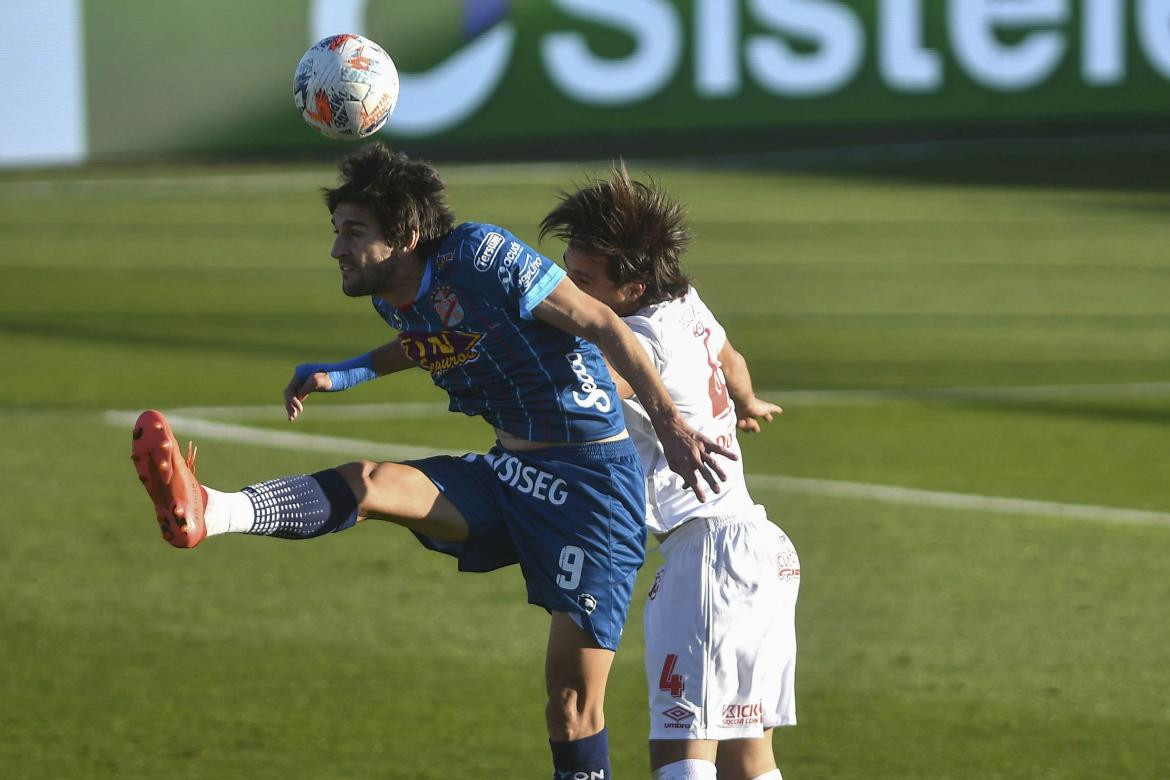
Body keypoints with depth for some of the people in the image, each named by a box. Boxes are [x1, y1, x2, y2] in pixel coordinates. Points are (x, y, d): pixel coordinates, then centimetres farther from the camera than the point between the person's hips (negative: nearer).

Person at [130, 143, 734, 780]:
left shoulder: (481, 256, -19)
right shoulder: (392, 298, 4)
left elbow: (601, 325, -16)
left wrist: (670, 425, -18)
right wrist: (349, 373, 15)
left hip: (591, 481, -6)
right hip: (509, 475, 6)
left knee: (572, 699, -7)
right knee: (369, 483, -19)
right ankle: (204, 513, -40)